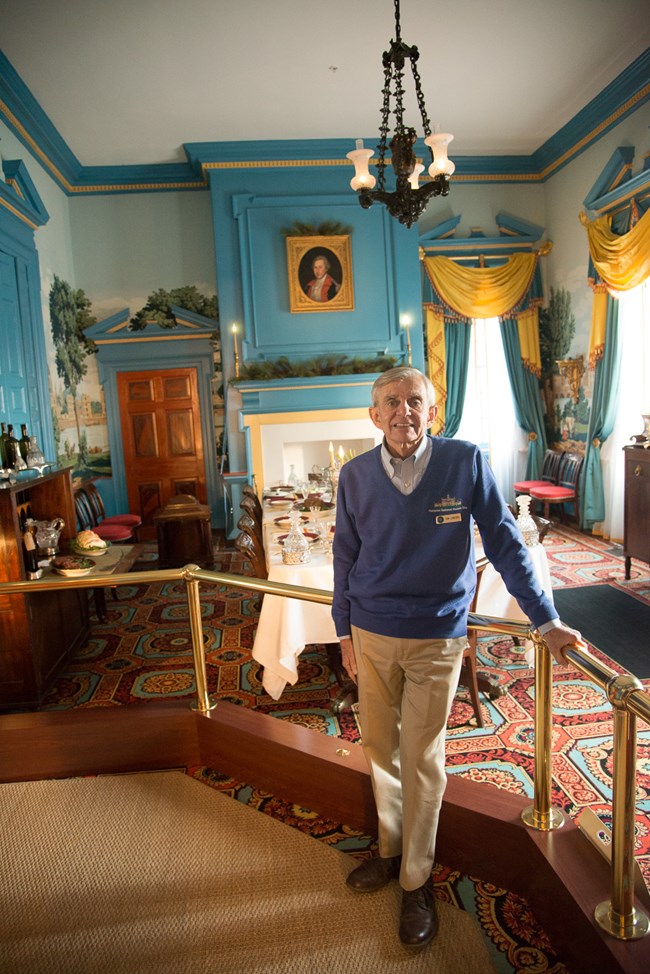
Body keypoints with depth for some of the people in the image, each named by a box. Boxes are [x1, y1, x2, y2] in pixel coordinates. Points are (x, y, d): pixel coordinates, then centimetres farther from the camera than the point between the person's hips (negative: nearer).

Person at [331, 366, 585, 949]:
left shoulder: (465, 462, -11)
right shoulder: (356, 475, -4)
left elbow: (504, 542, -6)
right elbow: (345, 557, 5)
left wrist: (546, 619, -6)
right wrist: (345, 633, 8)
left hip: (436, 639, -2)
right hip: (372, 637, 3)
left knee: (421, 760, 10)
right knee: (380, 748, 18)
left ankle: (417, 880, 33)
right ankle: (391, 850, 43)